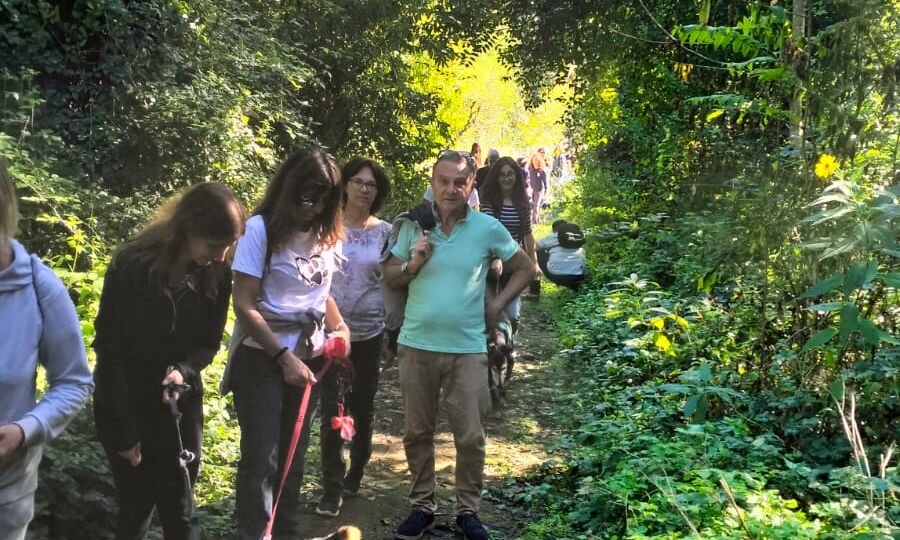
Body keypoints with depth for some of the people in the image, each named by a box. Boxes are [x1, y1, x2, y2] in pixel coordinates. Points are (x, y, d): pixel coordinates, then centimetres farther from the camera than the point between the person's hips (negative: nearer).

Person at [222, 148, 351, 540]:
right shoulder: (261, 228, -13)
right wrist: (284, 356, -17)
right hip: (262, 357, -6)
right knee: (261, 457, -2)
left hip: (308, 357, 6)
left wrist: (339, 327, 1)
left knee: (294, 453, 16)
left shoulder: (323, 233, 4)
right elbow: (244, 305, -15)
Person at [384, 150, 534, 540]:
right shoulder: (413, 225, 0)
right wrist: (413, 264, -13)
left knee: (470, 436, 4)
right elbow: (388, 277, 7)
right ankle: (422, 506, 27)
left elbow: (524, 269, 9)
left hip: (468, 348, -1)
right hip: (417, 345, 2)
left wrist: (497, 306, 1)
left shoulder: (488, 228, -3)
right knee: (417, 432, 11)